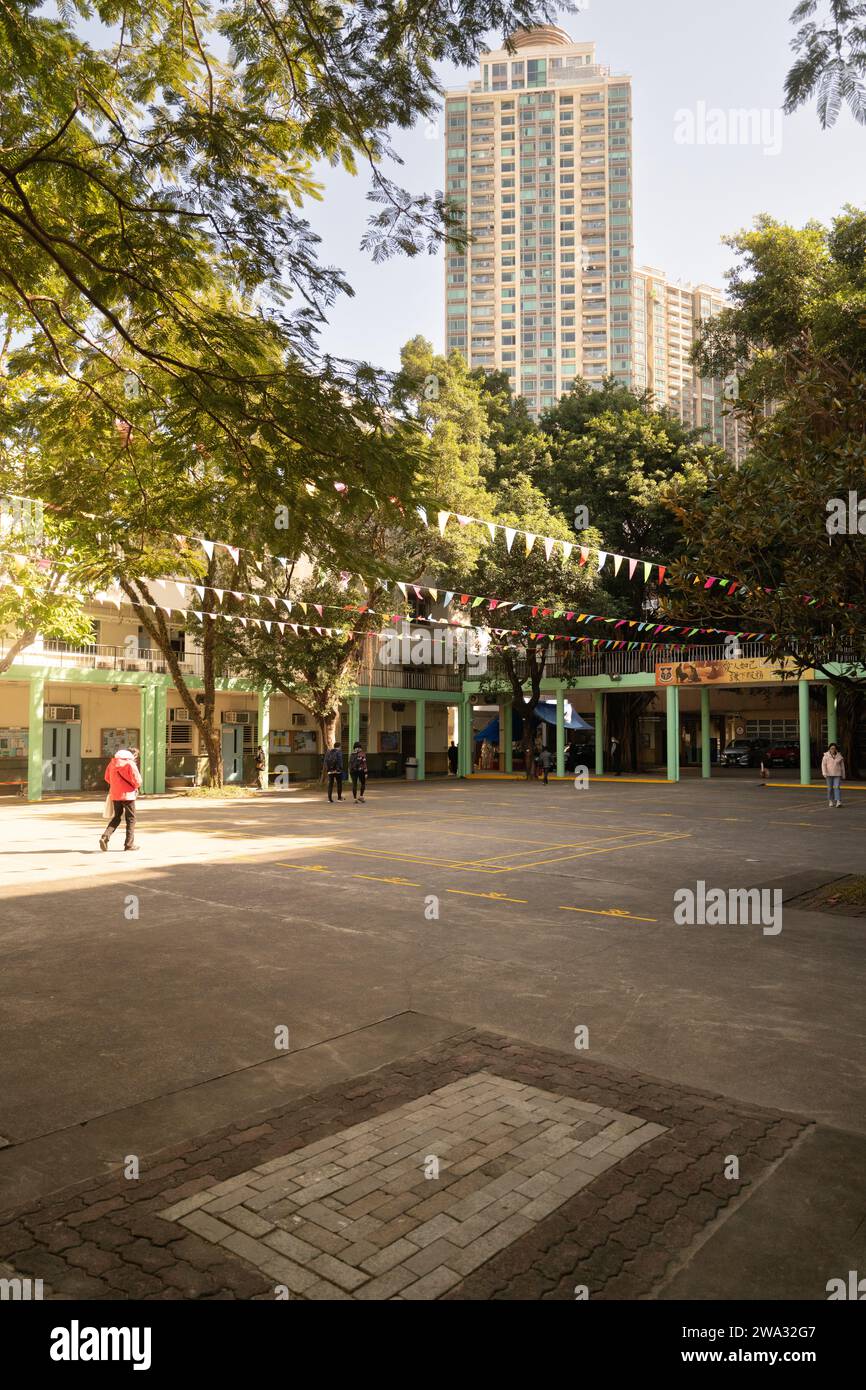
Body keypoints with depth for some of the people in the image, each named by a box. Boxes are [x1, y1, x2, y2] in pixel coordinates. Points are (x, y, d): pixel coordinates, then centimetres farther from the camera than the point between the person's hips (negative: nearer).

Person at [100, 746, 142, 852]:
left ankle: (105, 836, -1)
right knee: (131, 819, 7)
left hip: (115, 794, 6)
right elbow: (137, 781, -16)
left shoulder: (113, 762, 8)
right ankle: (129, 844, 8)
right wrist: (135, 787, 6)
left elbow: (107, 777, 14)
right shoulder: (130, 763, -13)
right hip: (127, 795, -6)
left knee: (116, 817, 18)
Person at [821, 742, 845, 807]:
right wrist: (824, 773, -18)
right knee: (830, 788, 6)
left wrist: (843, 775, 9)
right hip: (829, 774, 0)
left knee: (837, 787, -12)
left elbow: (842, 766, 8)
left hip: (837, 774, 0)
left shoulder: (839, 756, 1)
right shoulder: (826, 756, -4)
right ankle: (830, 801, 21)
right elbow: (823, 765, -7)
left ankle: (838, 802, -20)